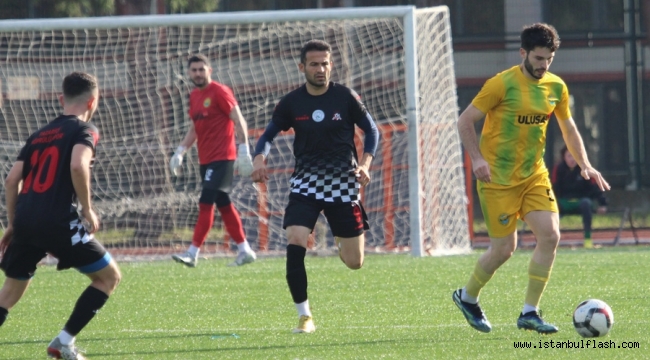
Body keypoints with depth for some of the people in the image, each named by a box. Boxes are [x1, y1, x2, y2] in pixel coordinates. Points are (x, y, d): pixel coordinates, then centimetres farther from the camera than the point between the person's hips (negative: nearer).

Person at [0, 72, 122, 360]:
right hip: (59, 222, -6)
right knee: (109, 277, 10)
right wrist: (88, 211, -7)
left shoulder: (40, 135, 22)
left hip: (25, 220, 6)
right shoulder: (84, 130, 3)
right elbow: (78, 166, -17)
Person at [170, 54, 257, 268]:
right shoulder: (194, 96, 14)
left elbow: (239, 121, -13)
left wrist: (244, 151, -20)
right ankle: (245, 250, 17)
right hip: (206, 159, 8)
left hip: (222, 158, -8)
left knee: (206, 203, -12)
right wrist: (180, 151, 15)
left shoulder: (220, 92, -9)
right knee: (224, 205, 10)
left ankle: (193, 253, -14)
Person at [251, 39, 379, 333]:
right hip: (305, 184, 0)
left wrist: (365, 163, -12)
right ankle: (304, 315, -8)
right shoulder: (291, 103, -2)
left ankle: (342, 242, 44)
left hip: (343, 183, 0)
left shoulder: (345, 98, -5)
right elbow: (269, 134, 7)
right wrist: (259, 157, -15)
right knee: (295, 245, -22)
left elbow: (371, 130, 4)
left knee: (354, 262, 4)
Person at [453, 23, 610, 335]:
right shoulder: (502, 84, -14)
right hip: (498, 179, -5)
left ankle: (529, 312, -2)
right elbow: (465, 121, -10)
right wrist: (477, 158, -21)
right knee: (504, 248, -3)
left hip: (534, 175, 5)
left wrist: (585, 165, 7)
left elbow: (568, 128, 18)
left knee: (550, 235, -11)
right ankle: (467, 297, 25)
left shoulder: (556, 87, 4)